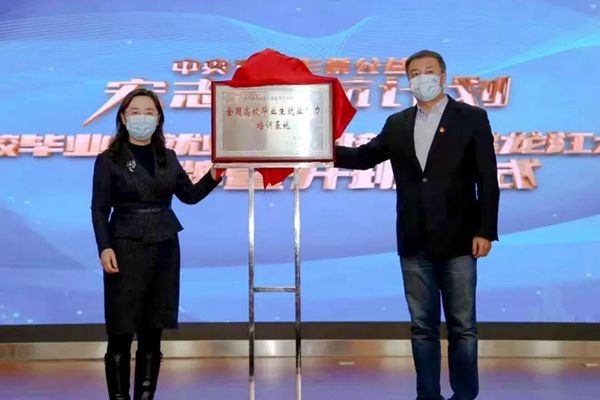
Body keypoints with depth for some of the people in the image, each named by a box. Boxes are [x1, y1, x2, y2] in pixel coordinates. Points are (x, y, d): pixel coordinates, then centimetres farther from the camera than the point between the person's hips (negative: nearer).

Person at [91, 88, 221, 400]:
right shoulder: (108, 160, -1)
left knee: (153, 331, 7)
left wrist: (214, 176, -3)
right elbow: (99, 209, -4)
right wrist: (104, 248, -15)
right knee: (121, 332, -3)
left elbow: (190, 195, 14)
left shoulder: (168, 157, 11)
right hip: (126, 248, -4)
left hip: (165, 247, 4)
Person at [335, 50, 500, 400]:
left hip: (457, 240, -3)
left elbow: (487, 180, -4)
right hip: (414, 242, 4)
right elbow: (364, 157, 13)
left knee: (462, 326, 4)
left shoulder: (472, 118, 0)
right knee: (422, 326, 9)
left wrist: (485, 231, -11)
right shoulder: (397, 124, 11)